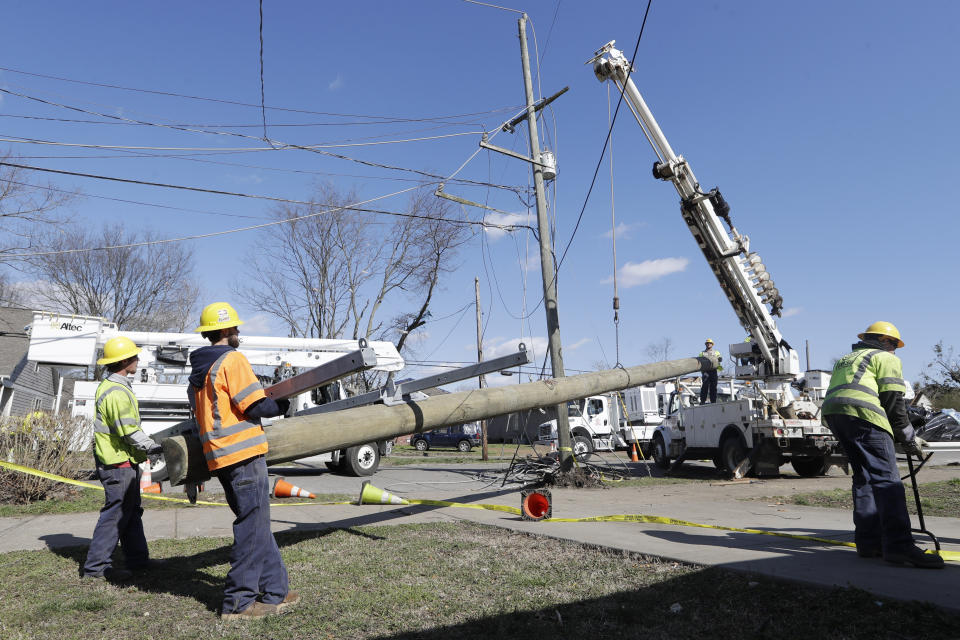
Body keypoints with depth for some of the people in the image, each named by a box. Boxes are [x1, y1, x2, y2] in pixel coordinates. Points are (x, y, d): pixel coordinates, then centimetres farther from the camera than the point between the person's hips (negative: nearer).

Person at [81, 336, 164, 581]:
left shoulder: (113, 386, 14)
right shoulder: (116, 392, -20)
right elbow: (129, 432, -24)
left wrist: (148, 447, 19)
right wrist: (153, 447, -16)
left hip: (124, 462, 11)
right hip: (118, 462, -11)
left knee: (131, 512, 15)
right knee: (116, 513, -3)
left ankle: (138, 558, 23)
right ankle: (95, 565, 5)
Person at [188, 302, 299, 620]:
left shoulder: (198, 370, 18)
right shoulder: (232, 360, -10)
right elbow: (256, 406, -15)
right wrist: (282, 405, 3)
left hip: (219, 456, 9)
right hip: (244, 453, -9)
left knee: (257, 524, 14)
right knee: (252, 527, -2)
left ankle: (275, 591, 21)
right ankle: (238, 602, 3)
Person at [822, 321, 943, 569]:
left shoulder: (845, 359, 35)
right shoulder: (886, 358, 13)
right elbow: (893, 401, 3)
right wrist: (909, 438, 12)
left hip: (831, 413, 7)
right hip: (862, 414, -7)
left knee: (864, 476, 13)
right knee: (886, 478, -12)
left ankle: (868, 542, 9)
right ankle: (899, 546, -22)